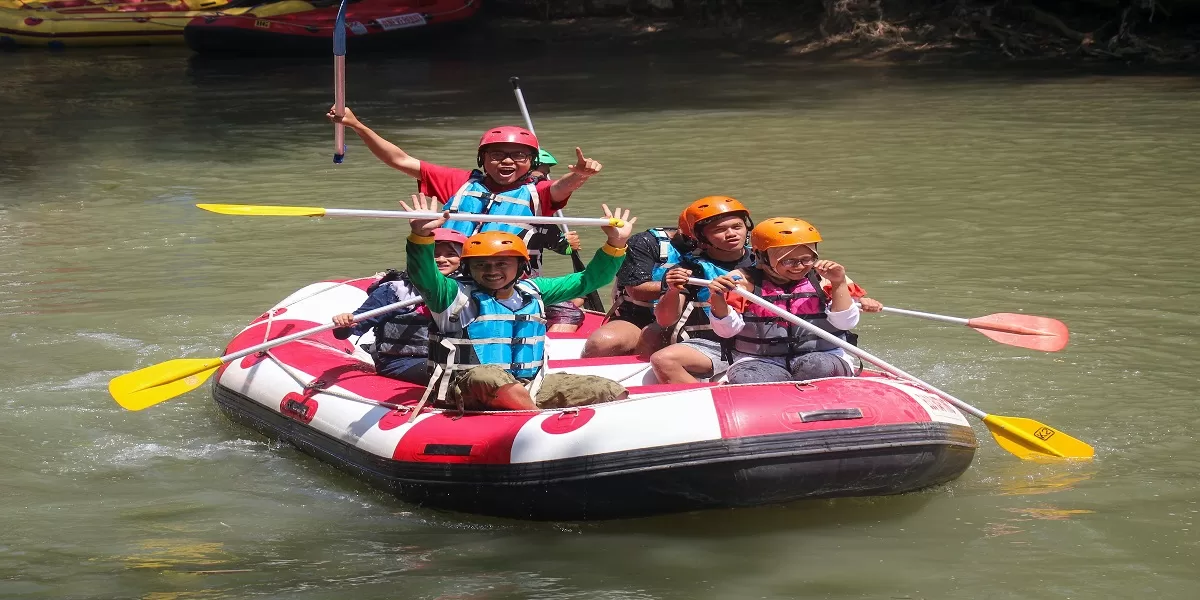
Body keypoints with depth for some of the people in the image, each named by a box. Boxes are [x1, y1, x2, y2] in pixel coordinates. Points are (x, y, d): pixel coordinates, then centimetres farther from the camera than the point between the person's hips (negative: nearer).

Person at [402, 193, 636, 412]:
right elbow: (425, 278, -20)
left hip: (530, 387, 6)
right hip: (469, 390, -6)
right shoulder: (458, 295, 0)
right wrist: (421, 235, -37)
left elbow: (587, 281, 22)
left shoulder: (532, 291, 17)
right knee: (490, 376, -43)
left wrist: (615, 245, 9)